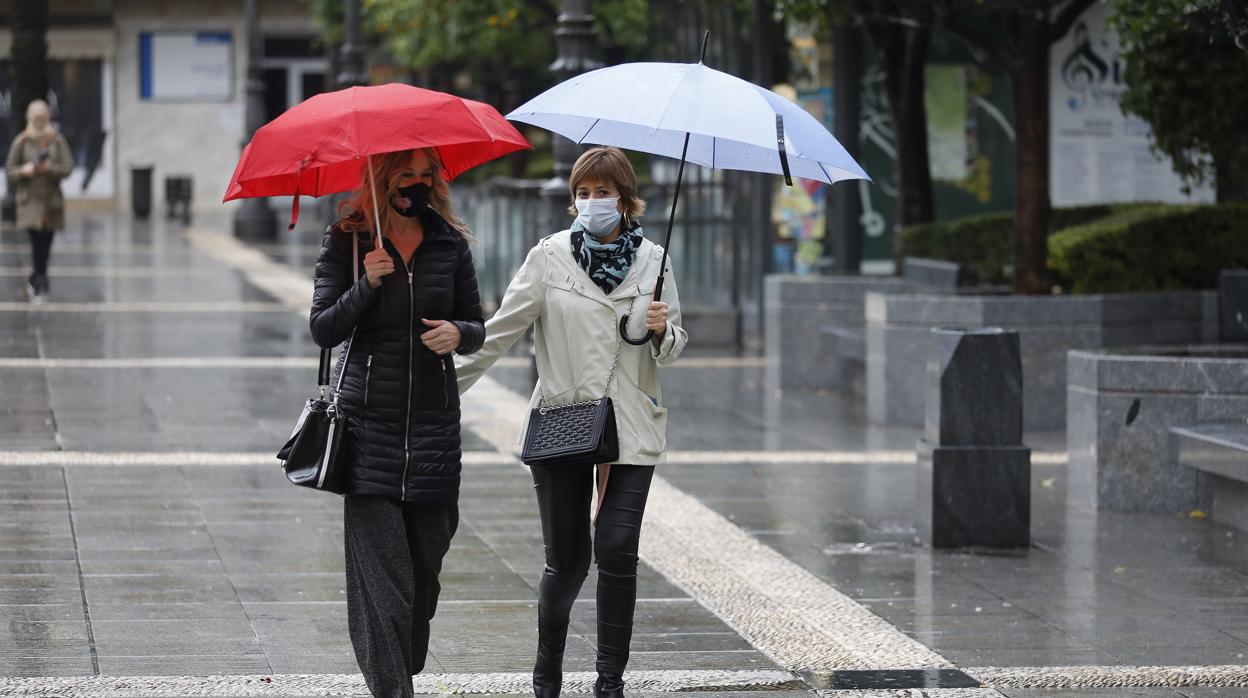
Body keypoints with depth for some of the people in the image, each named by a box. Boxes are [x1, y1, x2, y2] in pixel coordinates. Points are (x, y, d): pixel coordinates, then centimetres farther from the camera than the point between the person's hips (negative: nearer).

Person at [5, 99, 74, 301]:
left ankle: (36, 280, 26)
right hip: (30, 199, -2)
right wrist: (24, 171, -18)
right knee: (37, 241, -15)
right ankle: (41, 283, -8)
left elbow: (68, 167, -4)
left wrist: (50, 169, -21)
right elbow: (9, 170, 2)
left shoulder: (57, 140, 2)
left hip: (52, 199, 2)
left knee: (46, 243, 8)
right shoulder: (22, 141, -1)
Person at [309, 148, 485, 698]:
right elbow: (323, 331, -4)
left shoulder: (450, 243, 7)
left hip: (435, 424, 3)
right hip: (369, 421, -3)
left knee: (425, 565, 5)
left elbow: (477, 326, 12)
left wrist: (459, 333, -10)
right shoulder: (348, 241, 0)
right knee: (383, 575, -9)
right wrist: (367, 285, -18)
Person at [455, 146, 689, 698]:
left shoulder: (652, 260, 6)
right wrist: (449, 383, -5)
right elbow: (499, 331, 1)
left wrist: (662, 331, -10)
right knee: (566, 561, 2)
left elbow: (672, 349, 12)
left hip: (631, 429, 1)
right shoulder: (550, 257, 0)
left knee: (617, 549, -11)